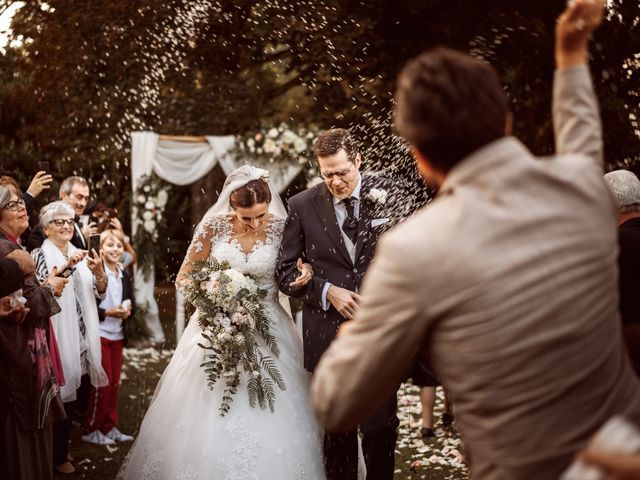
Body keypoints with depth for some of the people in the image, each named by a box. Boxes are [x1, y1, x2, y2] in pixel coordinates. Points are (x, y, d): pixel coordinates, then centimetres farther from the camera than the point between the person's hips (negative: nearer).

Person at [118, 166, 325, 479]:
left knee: (269, 423, -1)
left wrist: (304, 272, -16)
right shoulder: (214, 227, -7)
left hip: (267, 332, 0)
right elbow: (184, 278, 2)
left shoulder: (281, 228, -6)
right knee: (208, 419, 3)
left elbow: (290, 276, 7)